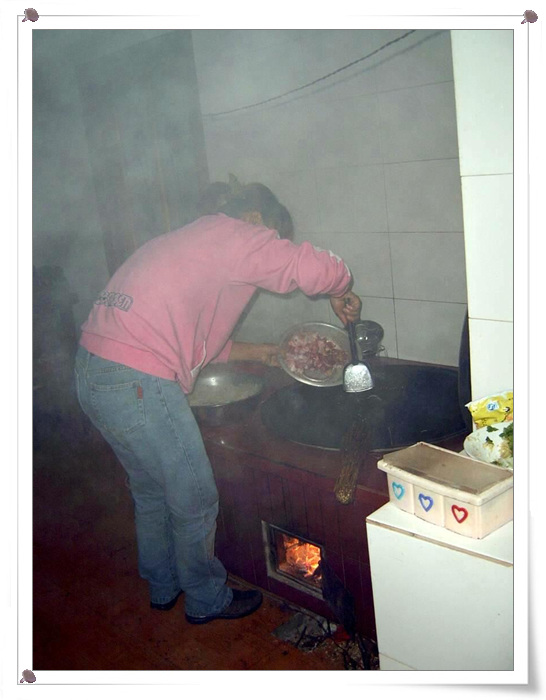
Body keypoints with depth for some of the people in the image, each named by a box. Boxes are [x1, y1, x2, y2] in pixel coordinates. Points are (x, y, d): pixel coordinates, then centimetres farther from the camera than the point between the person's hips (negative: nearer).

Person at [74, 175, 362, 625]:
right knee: (194, 500, 9)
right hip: (138, 384, -10)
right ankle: (207, 600, 30)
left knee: (151, 490, 26)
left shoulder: (188, 241, 24)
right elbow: (318, 269, -15)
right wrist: (342, 294, 6)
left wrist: (255, 351, 27)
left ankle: (163, 587, 45)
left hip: (93, 369, 10)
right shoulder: (235, 235, -3)